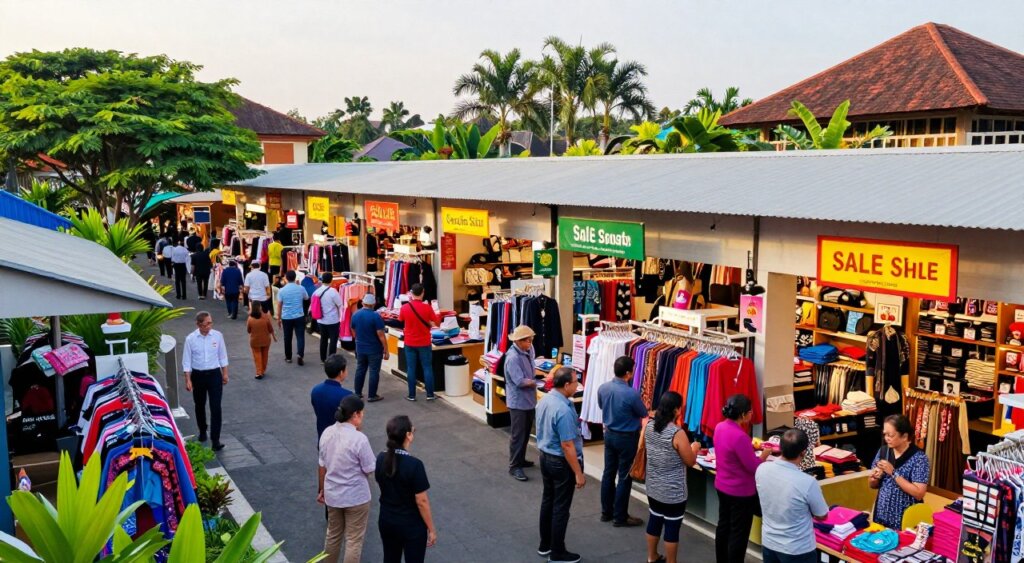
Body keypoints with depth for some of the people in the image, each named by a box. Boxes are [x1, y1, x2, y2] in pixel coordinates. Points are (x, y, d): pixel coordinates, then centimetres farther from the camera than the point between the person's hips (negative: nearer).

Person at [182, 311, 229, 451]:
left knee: (216, 407, -7)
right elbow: (186, 361, -5)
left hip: (214, 374, 0)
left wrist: (225, 374, 7)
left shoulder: (217, 335, -7)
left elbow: (222, 356, 3)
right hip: (198, 375, 0)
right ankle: (202, 431, 40)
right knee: (199, 406, 17)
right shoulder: (190, 339, -11)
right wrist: (188, 380, -6)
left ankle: (215, 440, -5)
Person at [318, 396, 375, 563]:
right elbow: (370, 469, -14)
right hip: (356, 497, -6)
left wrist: (322, 490, 20)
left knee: (333, 535, 25)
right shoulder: (359, 438, -24)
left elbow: (322, 466, 5)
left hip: (332, 494, 6)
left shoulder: (327, 433, -5)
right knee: (353, 541, 10)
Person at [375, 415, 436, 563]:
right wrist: (431, 529, -9)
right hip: (411, 525, -6)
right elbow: (421, 501, -19)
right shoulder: (414, 464, -26)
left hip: (386, 521, 6)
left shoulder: (381, 459, -7)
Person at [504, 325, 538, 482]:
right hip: (518, 402, -9)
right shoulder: (513, 357, -24)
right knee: (517, 434, -1)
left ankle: (520, 460, 32)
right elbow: (520, 382, -26)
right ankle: (514, 466, 8)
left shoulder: (527, 351, 3)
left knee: (526, 433, 19)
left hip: (529, 400, 9)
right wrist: (537, 382, -13)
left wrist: (536, 375, -4)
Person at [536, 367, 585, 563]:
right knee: (561, 507, 5)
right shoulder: (563, 410, -29)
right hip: (561, 462, -9)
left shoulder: (544, 400, -1)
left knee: (547, 500, 19)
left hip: (545, 456, 9)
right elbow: (567, 446, -26)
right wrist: (578, 473, -19)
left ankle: (545, 545, 32)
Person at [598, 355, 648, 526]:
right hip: (627, 438, -6)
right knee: (624, 477, 5)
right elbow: (644, 415, -8)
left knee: (608, 473, 16)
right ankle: (620, 517, 14)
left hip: (609, 434, 6)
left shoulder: (602, 388, -7)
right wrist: (633, 410, 15)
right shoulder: (632, 393, -25)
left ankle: (606, 512, 27)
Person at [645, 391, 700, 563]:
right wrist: (694, 448, 6)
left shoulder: (649, 427, -3)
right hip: (673, 492, -7)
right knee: (672, 528, 8)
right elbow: (690, 461, -14)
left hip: (653, 487, 7)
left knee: (654, 520, 20)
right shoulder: (678, 433, -23)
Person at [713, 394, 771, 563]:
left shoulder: (720, 427, -3)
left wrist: (751, 447, 8)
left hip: (722, 487, 8)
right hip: (741, 492, -8)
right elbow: (753, 467, -22)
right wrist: (764, 454, -5)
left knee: (723, 526, 21)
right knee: (739, 533, 7)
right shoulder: (740, 436, -30)